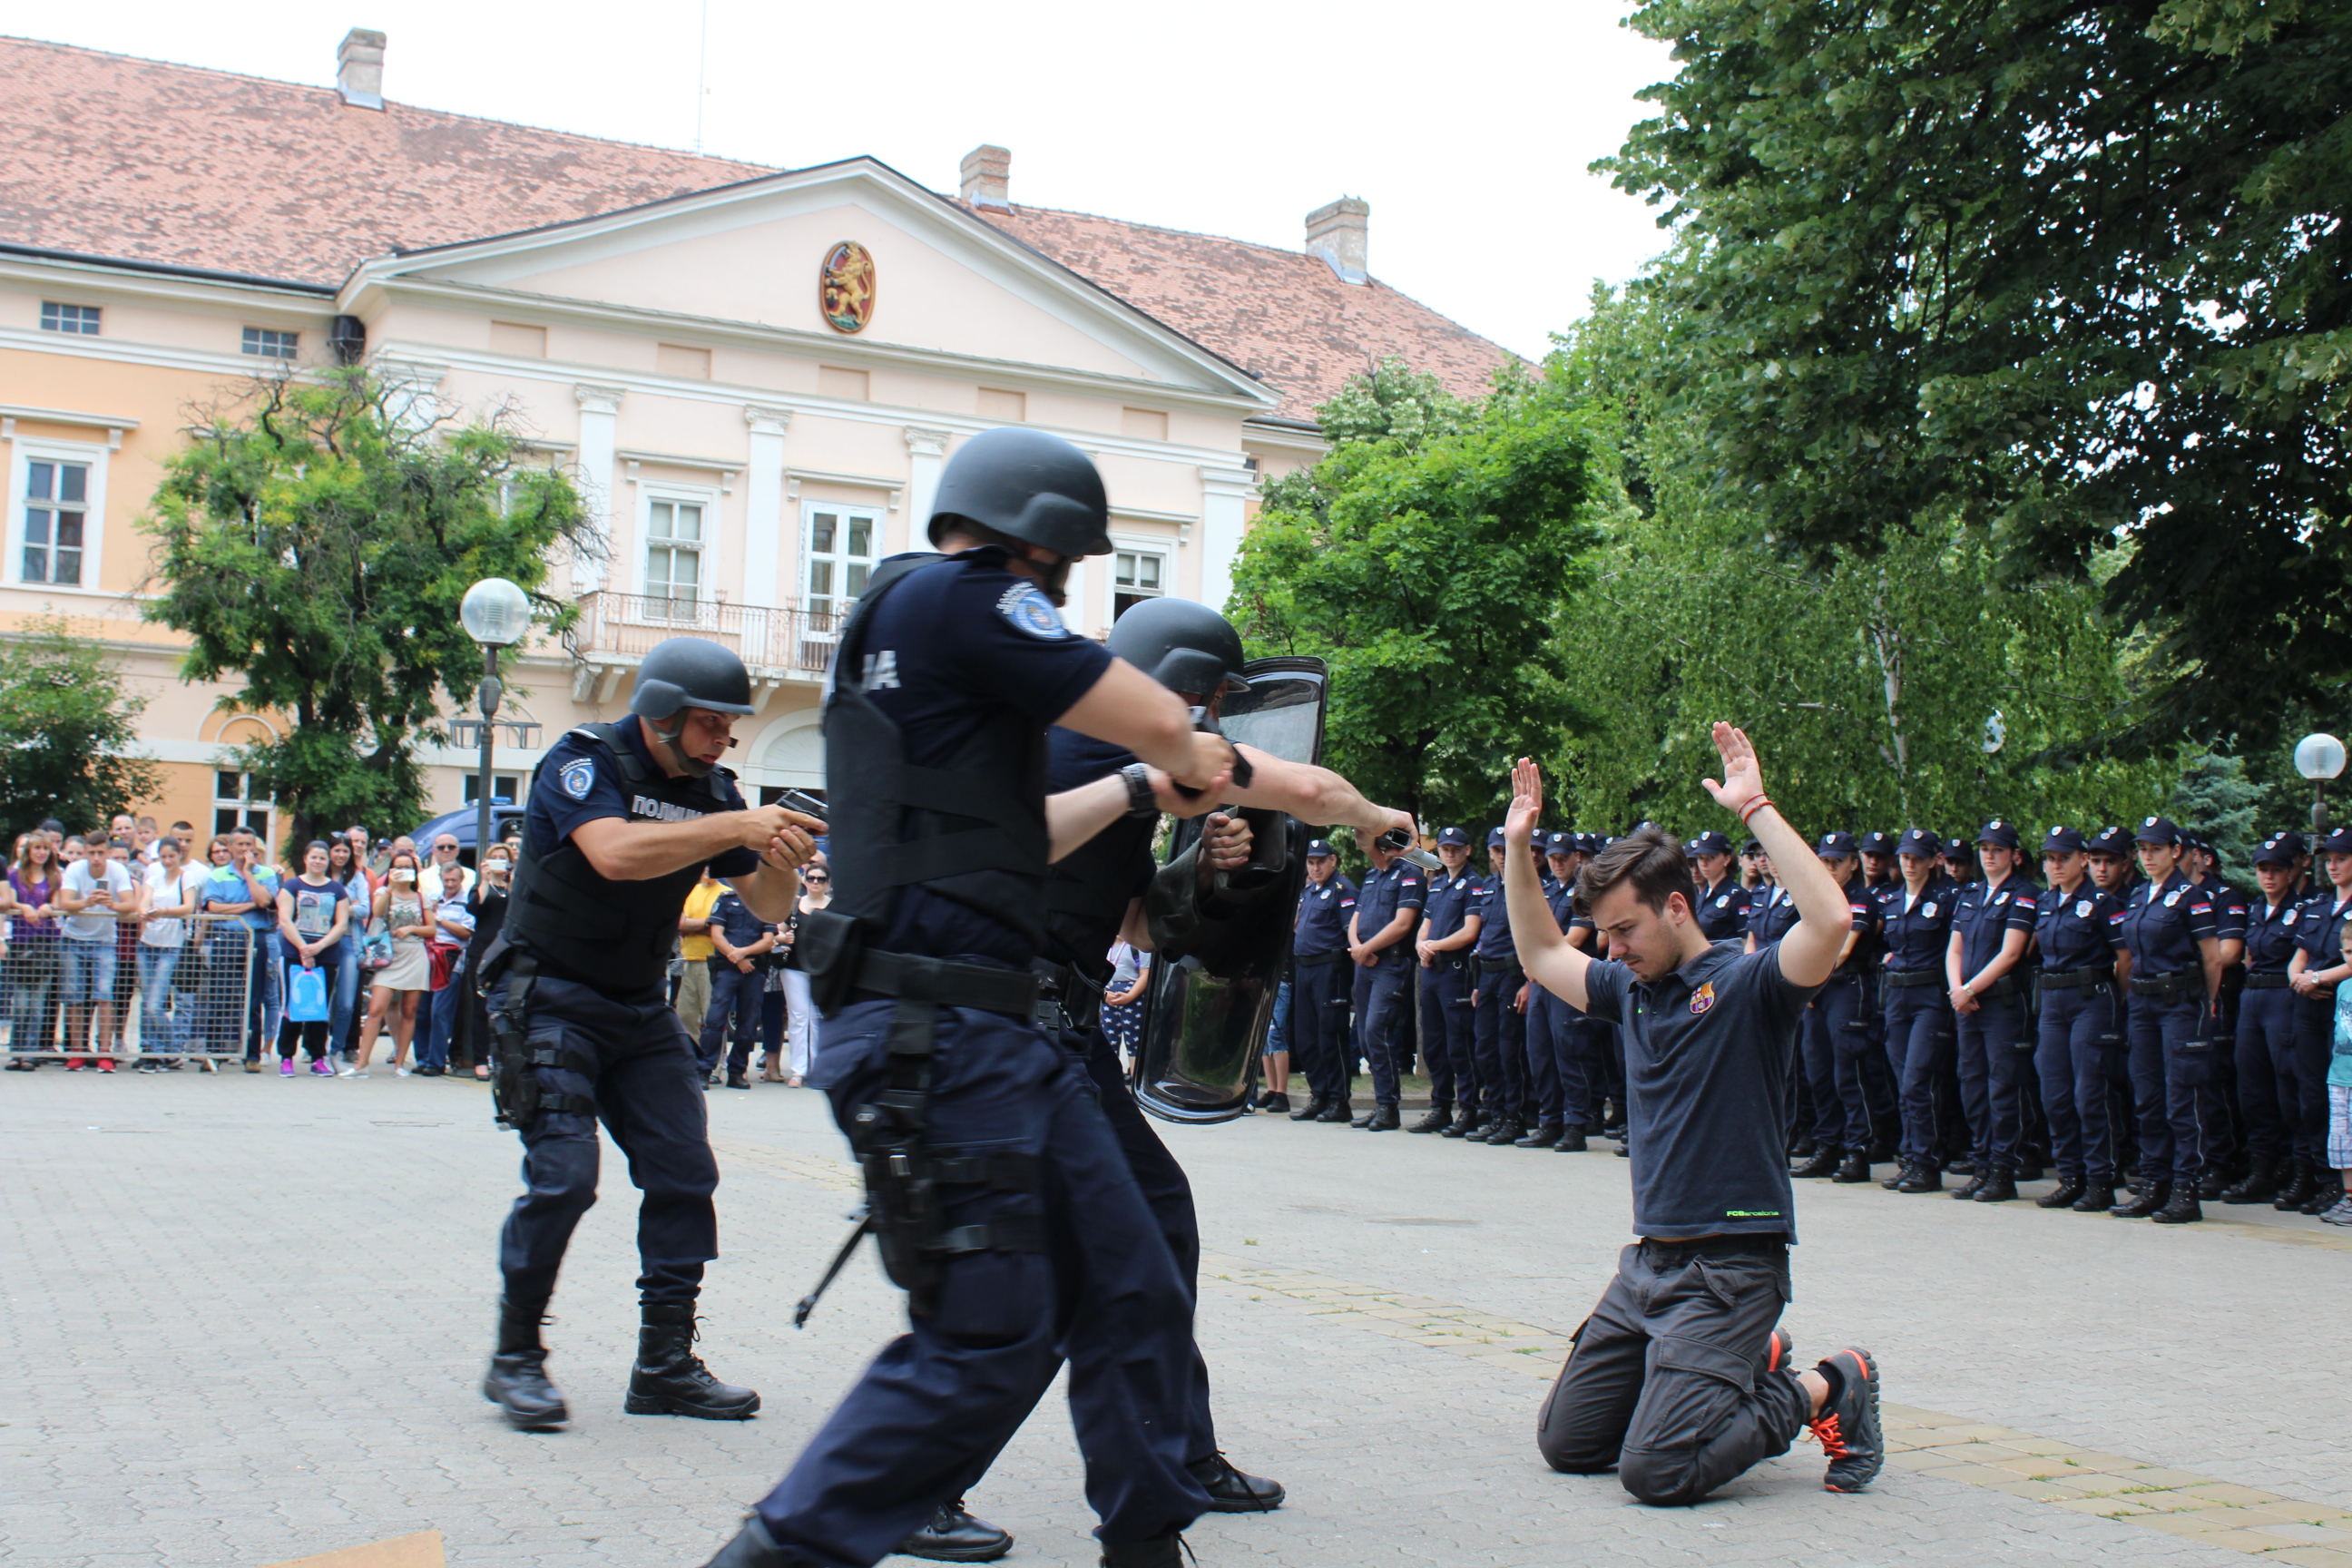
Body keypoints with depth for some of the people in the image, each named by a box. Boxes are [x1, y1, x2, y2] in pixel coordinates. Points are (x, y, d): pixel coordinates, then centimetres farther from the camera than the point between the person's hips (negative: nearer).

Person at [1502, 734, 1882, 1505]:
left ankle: (1827, 1391, 5)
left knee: (1656, 1470, -18)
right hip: (1646, 1260, 8)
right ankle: (1748, 1363, 23)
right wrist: (1519, 845, 15)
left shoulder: (1747, 981, -11)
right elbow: (1542, 955, 25)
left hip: (1728, 1265, -8)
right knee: (1567, 1443, 10)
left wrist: (1756, 809, -28)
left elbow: (1831, 921, -29)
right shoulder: (1632, 988, 10)